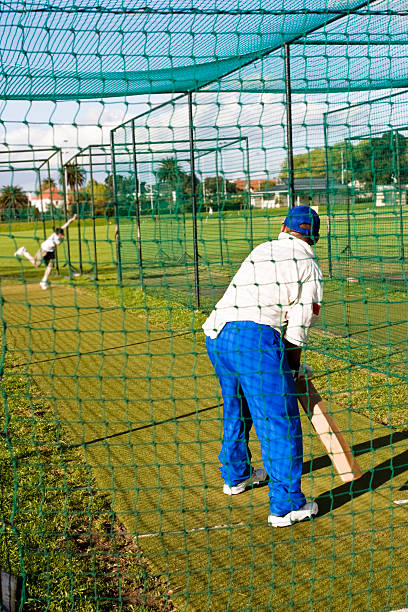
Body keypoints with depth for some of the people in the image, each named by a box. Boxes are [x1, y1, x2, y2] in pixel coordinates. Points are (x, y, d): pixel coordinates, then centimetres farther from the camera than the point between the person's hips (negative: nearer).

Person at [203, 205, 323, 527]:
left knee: (236, 408, 26)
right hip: (254, 337, -7)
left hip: (217, 335, 7)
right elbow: (299, 323, 1)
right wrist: (294, 364, 15)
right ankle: (286, 505, 5)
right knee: (280, 420, 1)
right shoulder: (309, 266, 5)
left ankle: (235, 475, 45)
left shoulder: (261, 251, 21)